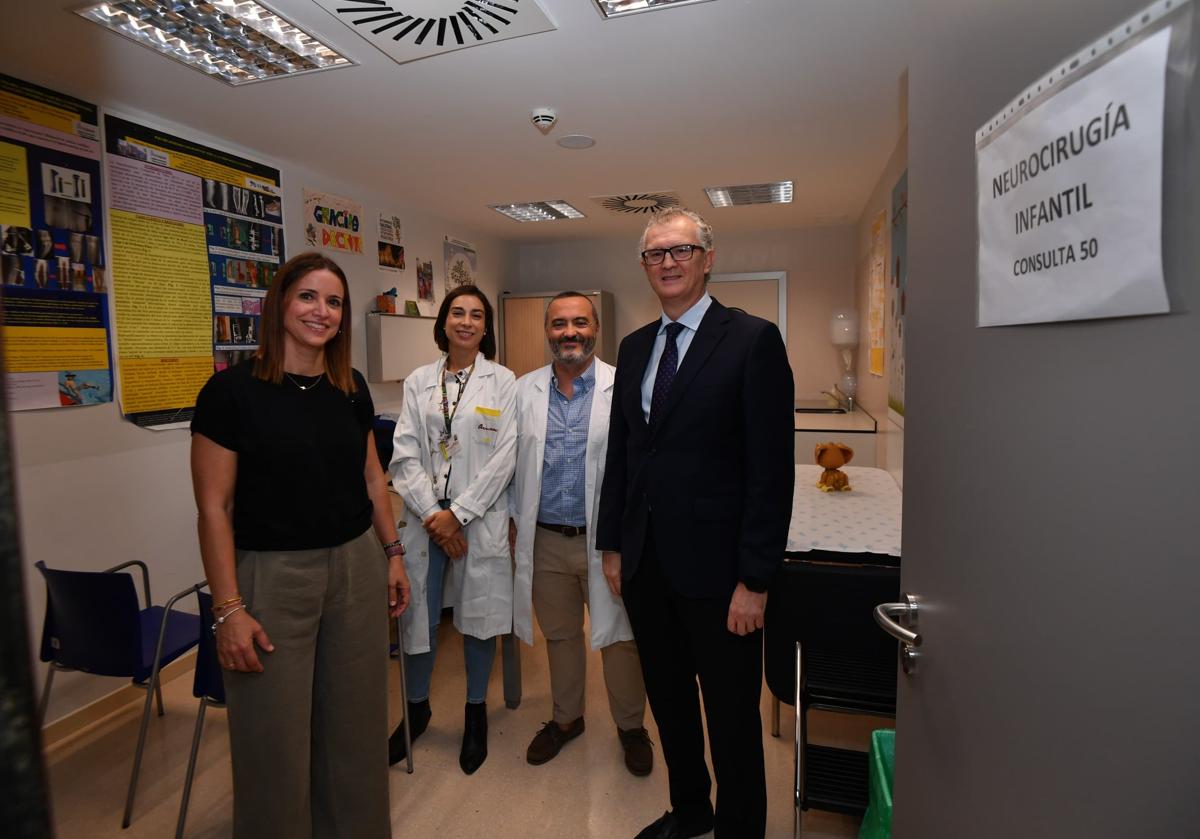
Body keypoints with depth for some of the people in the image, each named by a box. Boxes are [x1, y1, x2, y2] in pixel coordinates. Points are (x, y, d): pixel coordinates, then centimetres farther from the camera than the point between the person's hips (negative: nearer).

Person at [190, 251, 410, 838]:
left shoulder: (351, 388, 4)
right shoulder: (232, 389, -10)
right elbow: (214, 507, -11)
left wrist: (392, 554, 12)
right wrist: (228, 609, -13)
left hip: (356, 568, 5)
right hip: (272, 575, -4)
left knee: (356, 722, 18)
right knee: (275, 737, 11)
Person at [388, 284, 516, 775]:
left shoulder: (502, 382, -2)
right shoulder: (418, 382, 6)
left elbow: (503, 458, -8)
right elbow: (405, 455, 0)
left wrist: (457, 514, -12)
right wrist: (432, 514, -10)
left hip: (479, 517, -2)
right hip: (424, 516, 2)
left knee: (478, 617, 10)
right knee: (417, 615, 10)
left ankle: (476, 712, 33)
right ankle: (416, 708, 35)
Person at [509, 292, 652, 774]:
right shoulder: (524, 390, 4)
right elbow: (512, 463, 10)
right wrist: (513, 519, 10)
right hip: (545, 540, 3)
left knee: (619, 639, 11)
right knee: (559, 635, 20)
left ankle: (631, 726, 35)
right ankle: (565, 718, 43)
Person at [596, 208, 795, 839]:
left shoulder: (753, 340, -10)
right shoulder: (635, 347, 9)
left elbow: (771, 468, -14)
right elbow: (619, 452, 11)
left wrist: (754, 579, -15)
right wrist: (612, 544, 10)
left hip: (714, 567, -6)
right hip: (644, 563, 6)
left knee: (732, 716, 12)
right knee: (668, 700, 22)